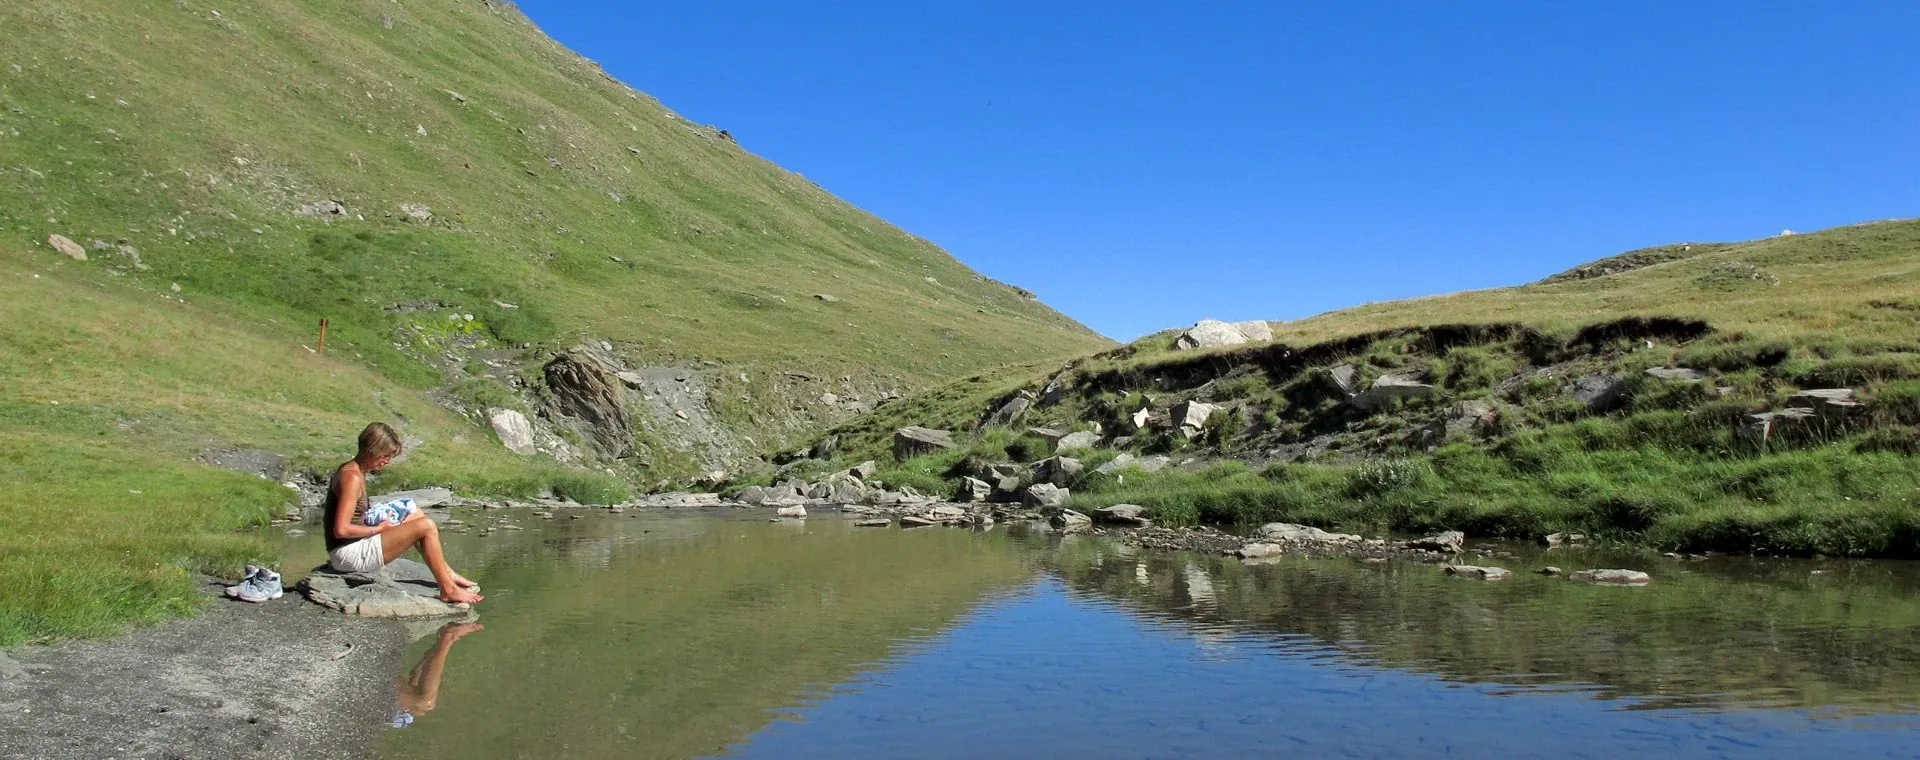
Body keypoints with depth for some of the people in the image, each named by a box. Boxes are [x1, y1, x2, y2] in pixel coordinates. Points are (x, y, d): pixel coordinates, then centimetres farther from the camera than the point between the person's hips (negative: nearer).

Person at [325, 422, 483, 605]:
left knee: (415, 515, 18)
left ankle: (447, 574, 17)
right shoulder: (352, 478, -19)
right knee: (426, 526, -16)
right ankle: (448, 590, -7)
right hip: (350, 554, -11)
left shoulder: (349, 470, 12)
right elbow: (341, 530, -26)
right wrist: (378, 529, -13)